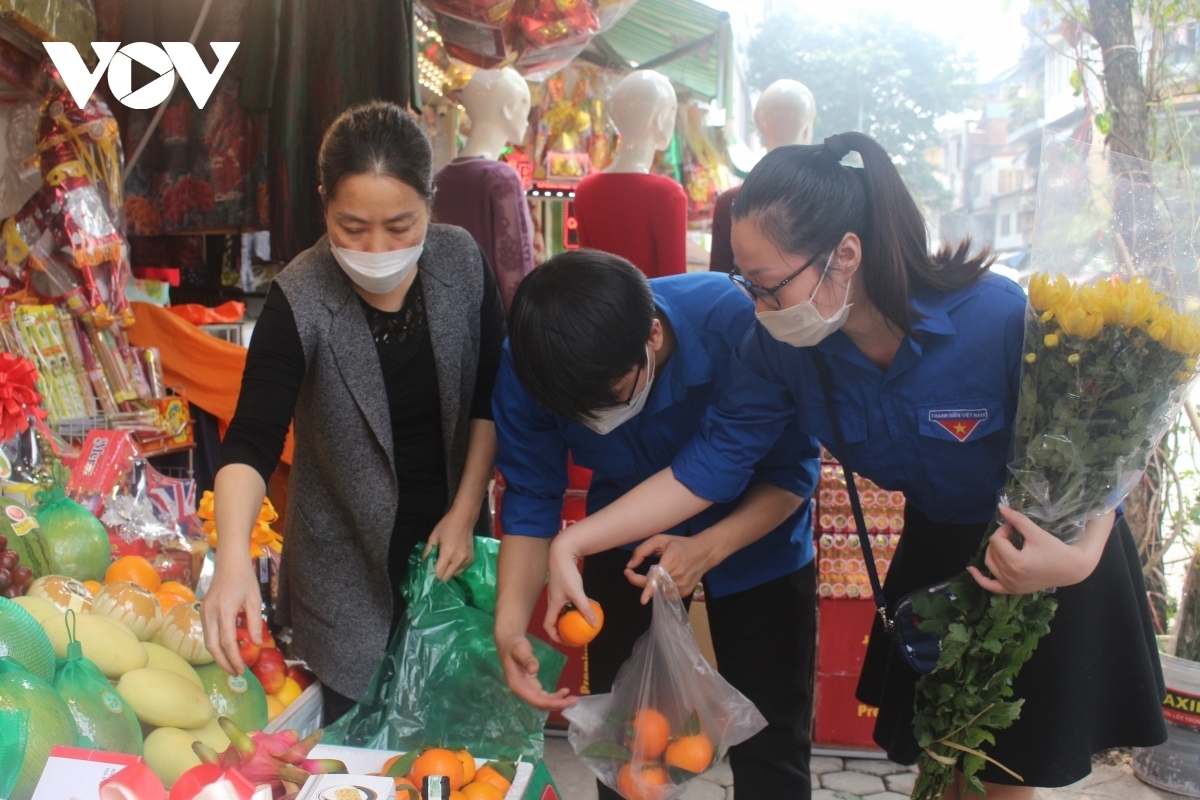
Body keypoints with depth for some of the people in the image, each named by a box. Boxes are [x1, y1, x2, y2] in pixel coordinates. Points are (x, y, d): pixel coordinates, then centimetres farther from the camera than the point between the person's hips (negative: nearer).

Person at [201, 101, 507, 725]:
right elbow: (251, 441, -26)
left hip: (446, 537, 3)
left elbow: (492, 397, -1)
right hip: (348, 558, -3)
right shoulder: (300, 299, -20)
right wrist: (233, 557, -42)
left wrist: (465, 512, -4)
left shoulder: (462, 262, -10)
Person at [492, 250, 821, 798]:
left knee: (770, 750, 5)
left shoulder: (737, 324, -34)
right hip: (628, 542, 2)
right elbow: (531, 499, -17)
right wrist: (510, 623, -30)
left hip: (753, 535, -2)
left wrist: (707, 549, -38)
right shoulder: (527, 368, -25)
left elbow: (791, 472, -23)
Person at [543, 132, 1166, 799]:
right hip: (938, 548, 4)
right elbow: (711, 463, -17)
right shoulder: (782, 346, -20)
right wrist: (572, 543, -24)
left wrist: (1079, 556, -38)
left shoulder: (1001, 320, -33)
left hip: (1055, 545, -4)